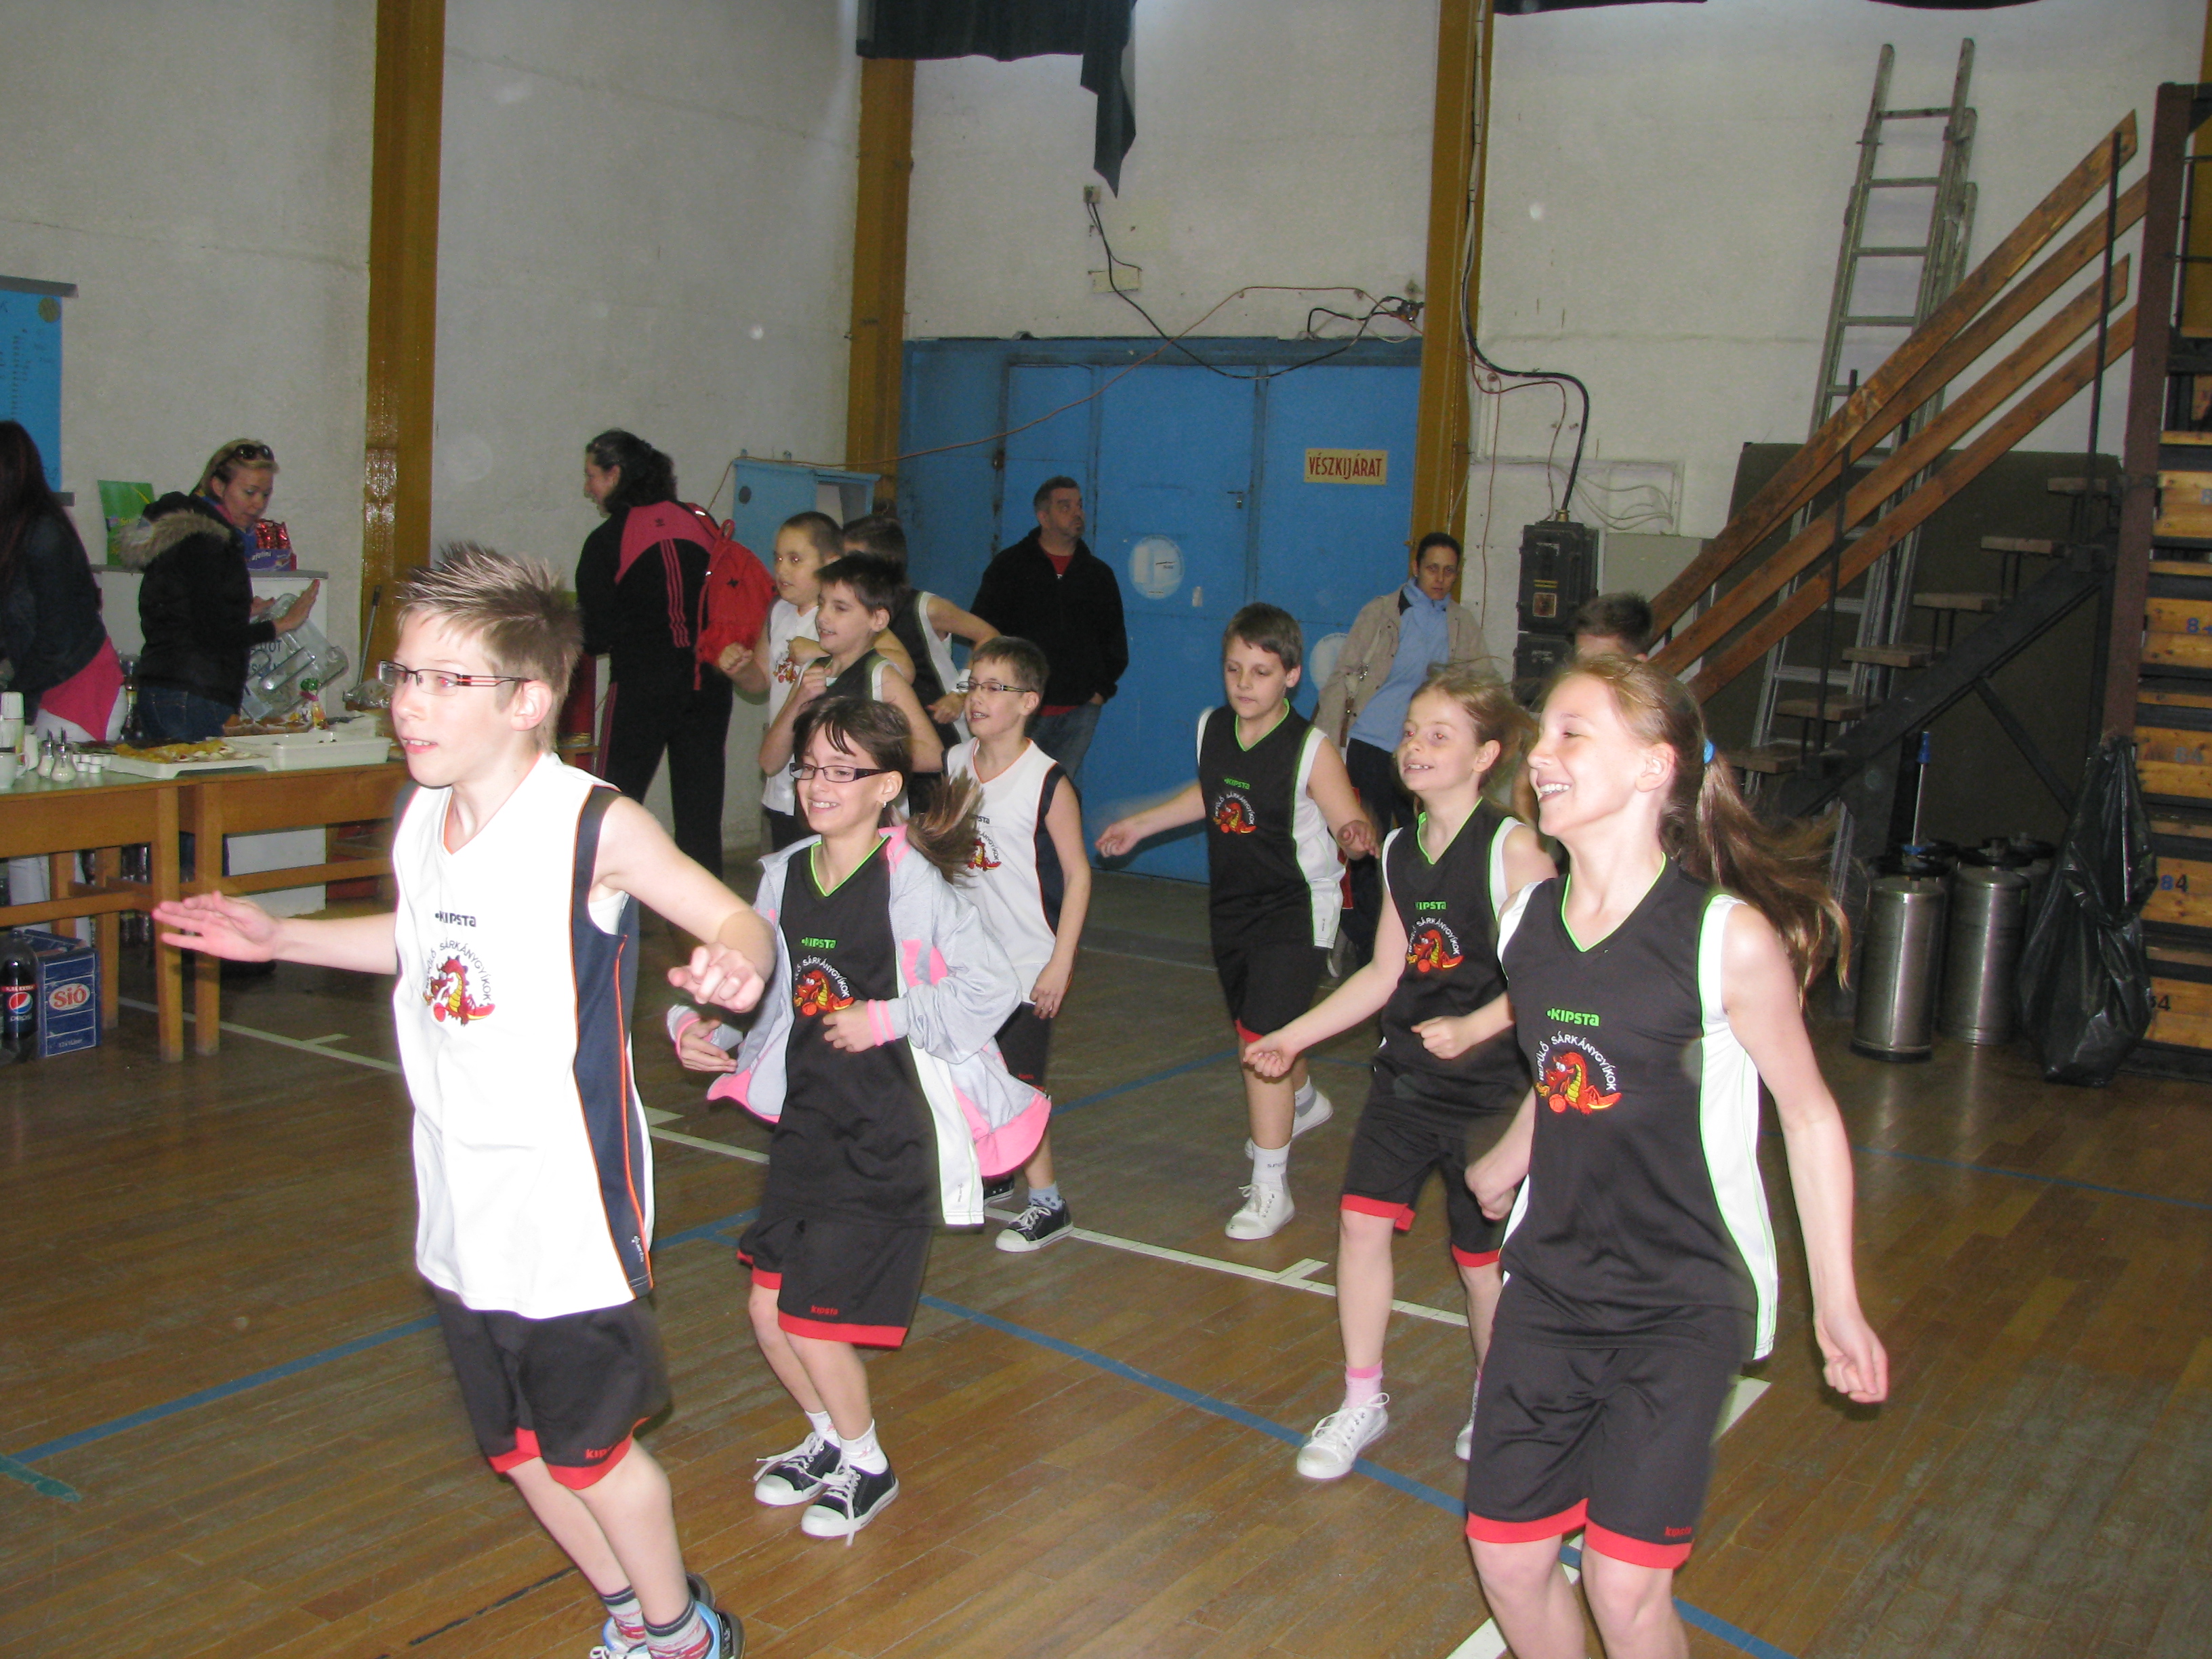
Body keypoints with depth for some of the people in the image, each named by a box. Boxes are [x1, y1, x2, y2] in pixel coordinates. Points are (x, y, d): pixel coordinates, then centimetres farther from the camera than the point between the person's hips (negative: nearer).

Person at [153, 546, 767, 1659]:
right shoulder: (420, 822, 2)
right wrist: (279, 938, 19)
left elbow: (735, 920, -18)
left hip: (570, 1196, -7)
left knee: (585, 1444, 8)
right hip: (461, 1198, 7)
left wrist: (732, 961, -41)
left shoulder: (595, 826, -19)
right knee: (517, 1448, 20)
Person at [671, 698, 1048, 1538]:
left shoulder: (911, 883, -15)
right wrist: (701, 1027, -6)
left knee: (812, 1319, -3)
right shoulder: (785, 876, 4)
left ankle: (866, 1467, 25)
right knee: (767, 1309, 9)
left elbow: (994, 986, -16)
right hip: (807, 1120, 6)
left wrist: (886, 1019, -21)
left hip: (891, 1132, -6)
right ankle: (829, 1437, 38)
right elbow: (759, 987, 11)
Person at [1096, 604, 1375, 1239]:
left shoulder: (1311, 750, -19)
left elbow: (1350, 823, -19)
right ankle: (1303, 1102, 56)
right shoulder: (1211, 729, -1)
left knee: (1262, 1037, -14)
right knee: (1253, 1033, 23)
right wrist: (1140, 823, 24)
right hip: (1232, 906, 7)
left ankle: (1270, 1188, -2)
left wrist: (1358, 836, -42)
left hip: (1296, 908, -7)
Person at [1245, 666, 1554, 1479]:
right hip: (1404, 1075, 6)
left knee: (1483, 1254, 7)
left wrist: (1473, 1028, -29)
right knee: (1362, 1219, -1)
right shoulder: (1400, 850, 6)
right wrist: (1293, 1036, 12)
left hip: (1490, 1085, -5)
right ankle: (1362, 1402, 16)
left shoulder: (1514, 848, -15)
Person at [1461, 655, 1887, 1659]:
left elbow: (1809, 1115, -6)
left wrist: (1837, 1304, -3)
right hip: (1549, 1284, 5)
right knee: (1506, 1555, 8)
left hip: (1685, 1303, -5)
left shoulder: (1731, 937, -18)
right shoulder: (1526, 922, -1)